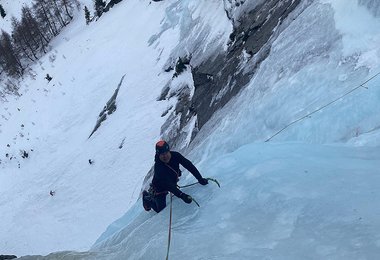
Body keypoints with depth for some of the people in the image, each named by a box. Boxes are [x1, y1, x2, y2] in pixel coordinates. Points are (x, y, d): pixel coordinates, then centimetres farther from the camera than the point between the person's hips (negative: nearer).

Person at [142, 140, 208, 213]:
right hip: (159, 189, -5)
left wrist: (200, 178, -24)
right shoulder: (158, 167, -36)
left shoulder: (175, 155, -21)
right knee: (162, 210, -1)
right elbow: (168, 185, -42)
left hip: (172, 184, 5)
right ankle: (147, 198, 24)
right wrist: (182, 195, -52)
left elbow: (188, 165, -17)